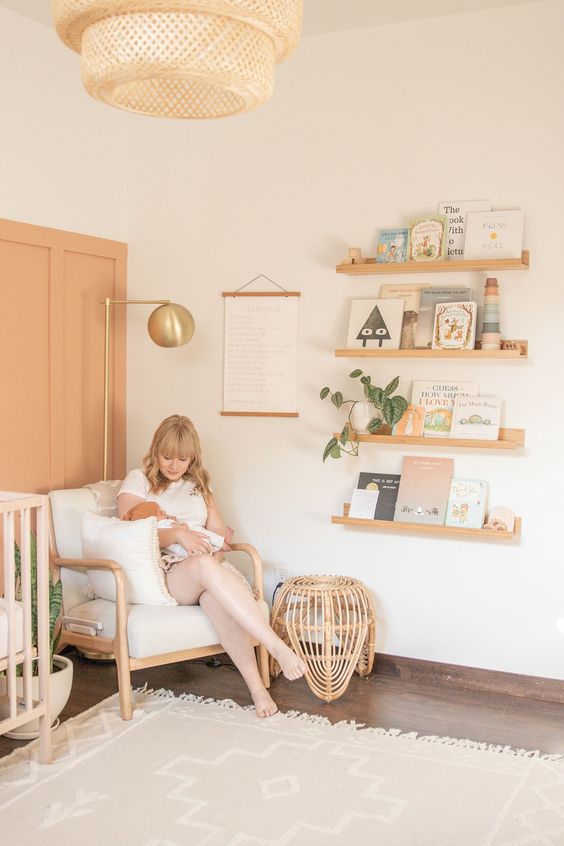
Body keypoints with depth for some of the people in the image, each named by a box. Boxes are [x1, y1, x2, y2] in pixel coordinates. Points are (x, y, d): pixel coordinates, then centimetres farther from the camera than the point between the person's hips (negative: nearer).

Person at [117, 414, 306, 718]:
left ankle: (256, 686, -44)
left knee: (214, 596, -38)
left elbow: (220, 532, 17)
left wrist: (214, 553, -7)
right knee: (203, 565, -39)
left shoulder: (197, 485, 25)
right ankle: (278, 648, -47)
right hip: (158, 576, -3)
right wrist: (177, 534, -20)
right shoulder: (138, 480, 10)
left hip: (199, 577, 3)